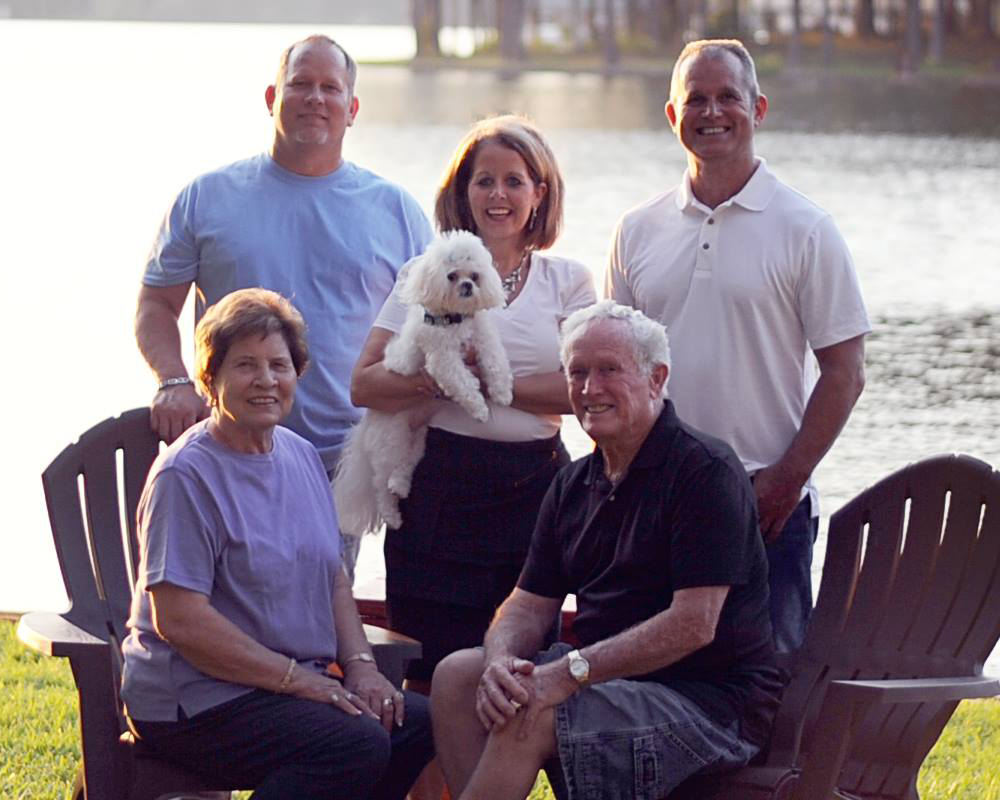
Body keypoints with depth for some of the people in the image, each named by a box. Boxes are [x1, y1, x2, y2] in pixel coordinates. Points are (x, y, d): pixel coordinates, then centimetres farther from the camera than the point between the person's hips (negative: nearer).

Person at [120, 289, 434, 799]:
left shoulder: (302, 457, 13)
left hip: (295, 684, 8)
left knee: (422, 723, -8)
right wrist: (299, 680, -19)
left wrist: (360, 665, 0)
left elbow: (332, 578, 19)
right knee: (356, 744, -27)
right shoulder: (186, 477, -14)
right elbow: (179, 620, -20)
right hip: (191, 699, -8)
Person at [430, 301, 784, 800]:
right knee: (456, 677, -6)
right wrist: (500, 661, -15)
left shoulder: (705, 472, -13)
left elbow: (695, 624, -21)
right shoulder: (574, 485, 14)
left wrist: (571, 671, -25)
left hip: (711, 699, -8)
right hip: (611, 677, 8)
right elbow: (529, 605, 11)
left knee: (529, 718, -27)